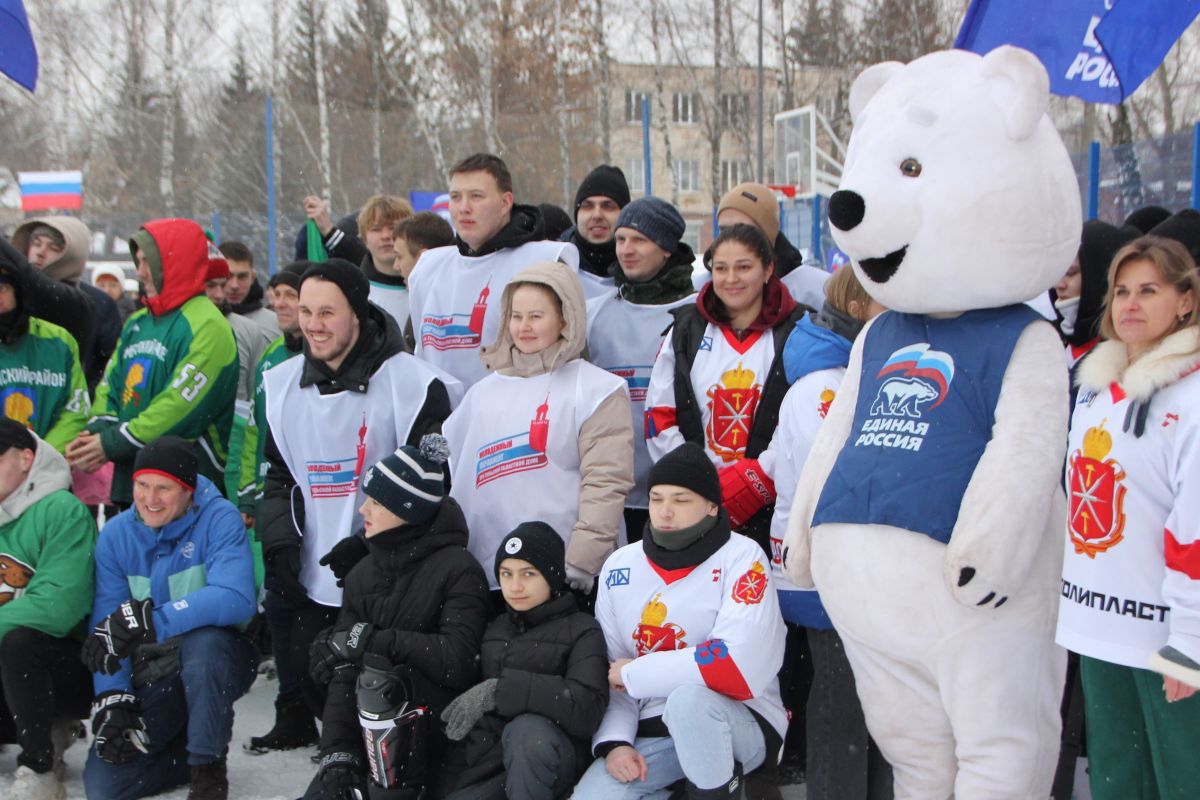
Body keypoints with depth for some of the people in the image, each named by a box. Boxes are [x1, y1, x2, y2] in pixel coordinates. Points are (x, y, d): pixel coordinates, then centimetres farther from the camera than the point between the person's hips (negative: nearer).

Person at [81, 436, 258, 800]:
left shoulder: (219, 519, -16)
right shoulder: (115, 534, -2)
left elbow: (235, 598, -32)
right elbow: (106, 625, -4)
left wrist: (149, 620, -38)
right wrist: (113, 700, -16)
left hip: (216, 660, -4)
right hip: (151, 677, 4)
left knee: (202, 641, -39)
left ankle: (209, 766, -15)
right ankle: (207, 750, 15)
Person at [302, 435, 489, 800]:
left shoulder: (458, 570, -11)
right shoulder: (363, 574, 7)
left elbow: (457, 662, -23)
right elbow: (342, 672, -1)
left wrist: (376, 640, -21)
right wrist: (338, 755, -13)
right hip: (369, 734, 6)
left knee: (380, 678, -30)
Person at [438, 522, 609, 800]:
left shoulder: (582, 631, 1)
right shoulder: (492, 629, 17)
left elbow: (587, 710, -16)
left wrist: (499, 690, -21)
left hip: (552, 762, -3)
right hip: (482, 764, 3)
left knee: (528, 728, -35)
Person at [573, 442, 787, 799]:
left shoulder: (741, 557, -11)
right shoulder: (619, 567, 5)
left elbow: (739, 666, -23)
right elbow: (607, 672, 8)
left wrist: (633, 673, -14)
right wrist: (614, 742, -9)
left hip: (742, 726, -4)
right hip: (651, 733, 5)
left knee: (688, 697, -36)